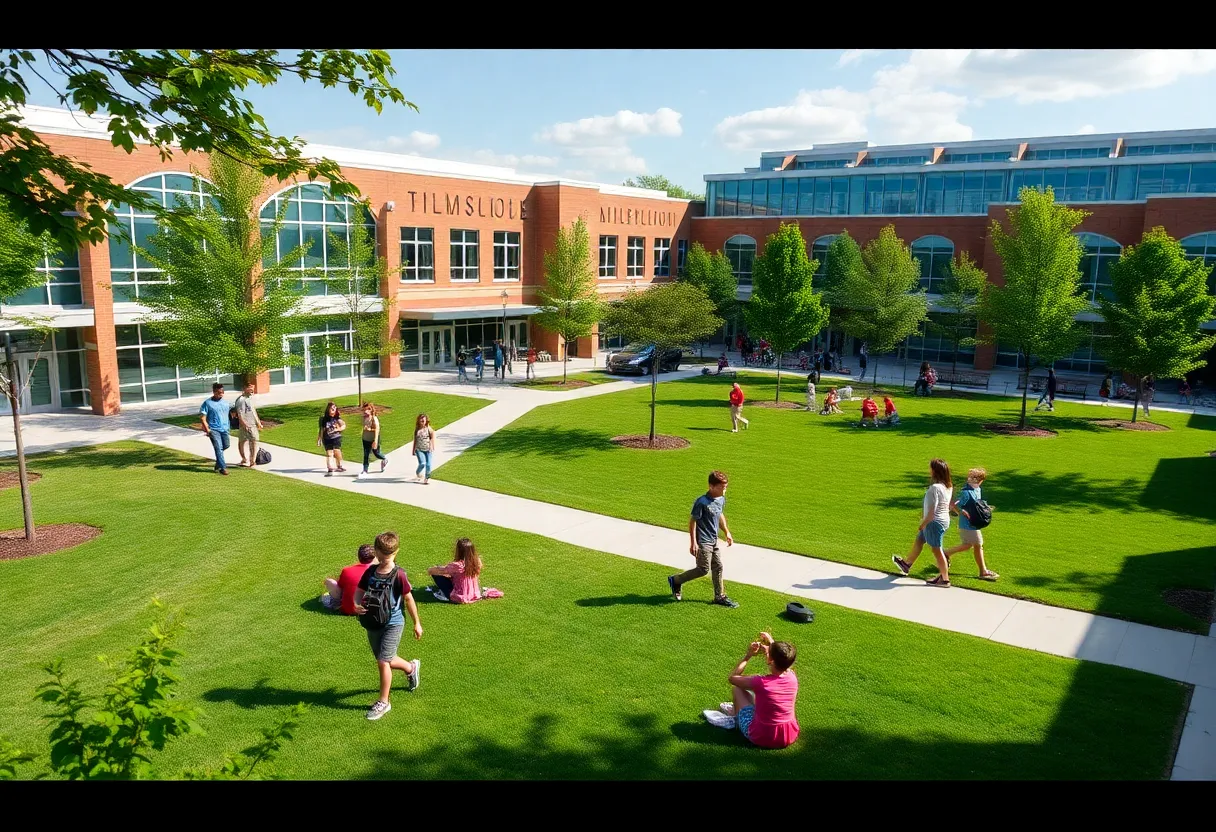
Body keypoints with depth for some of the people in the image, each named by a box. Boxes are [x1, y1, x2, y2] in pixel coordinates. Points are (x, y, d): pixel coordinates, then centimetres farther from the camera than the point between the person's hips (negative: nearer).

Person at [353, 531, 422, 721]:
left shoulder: (399, 574, -17)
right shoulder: (371, 572, -3)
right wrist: (357, 605, -20)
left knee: (383, 661, -8)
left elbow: (408, 599, -9)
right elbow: (359, 591, 4)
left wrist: (417, 623, -2)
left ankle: (383, 702, 9)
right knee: (385, 660, 19)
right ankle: (411, 667, 48)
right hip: (373, 623, 6)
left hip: (392, 624, -6)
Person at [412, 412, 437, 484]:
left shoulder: (429, 429, -3)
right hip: (419, 449, 0)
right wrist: (414, 450, 13)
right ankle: (418, 473, 19)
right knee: (422, 464, -13)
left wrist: (432, 447, -12)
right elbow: (415, 440, 11)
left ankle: (427, 478, 13)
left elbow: (432, 438, -2)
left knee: (428, 464, -4)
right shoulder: (417, 430, 4)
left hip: (428, 449, 0)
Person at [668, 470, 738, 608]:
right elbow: (693, 521, -18)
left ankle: (720, 597, 23)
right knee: (703, 569, -1)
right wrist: (693, 542, -19)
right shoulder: (702, 502, -22)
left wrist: (727, 533, 19)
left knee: (718, 567, 11)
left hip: (713, 540, 8)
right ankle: (676, 580, 15)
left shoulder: (721, 499, 2)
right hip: (702, 541, -8)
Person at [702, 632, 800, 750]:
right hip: (789, 737, 5)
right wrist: (773, 645, 7)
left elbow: (732, 678, -7)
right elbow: (785, 661, 14)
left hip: (762, 738, -5)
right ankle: (736, 709, 47)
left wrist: (748, 655, -5)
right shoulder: (792, 679, -14)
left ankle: (735, 717, 35)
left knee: (737, 688, 9)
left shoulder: (761, 683, -26)